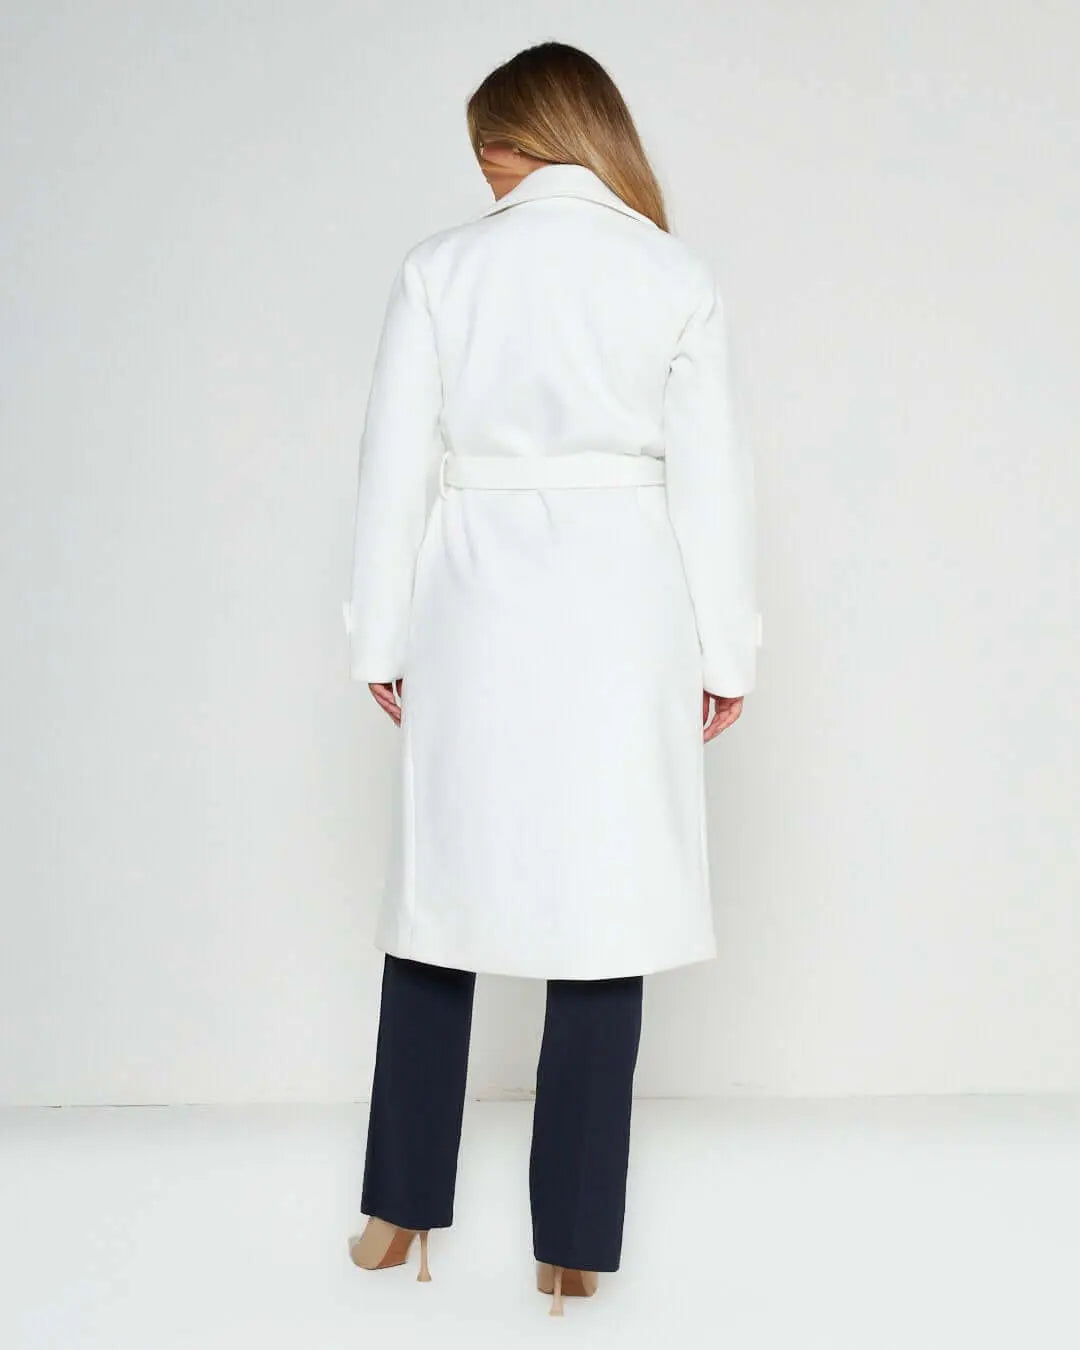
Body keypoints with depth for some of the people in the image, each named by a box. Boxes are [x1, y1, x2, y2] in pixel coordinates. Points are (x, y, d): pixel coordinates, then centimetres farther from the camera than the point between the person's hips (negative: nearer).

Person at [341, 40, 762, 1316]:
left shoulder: (441, 267, 1)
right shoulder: (677, 278, 1)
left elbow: (397, 464, 0)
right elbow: (711, 478, 0)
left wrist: (383, 638, 7)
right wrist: (723, 651, 7)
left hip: (473, 616, 1)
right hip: (620, 625, 0)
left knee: (445, 893, 12)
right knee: (604, 917, 5)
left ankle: (403, 1210, 22)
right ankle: (573, 1241, 12)